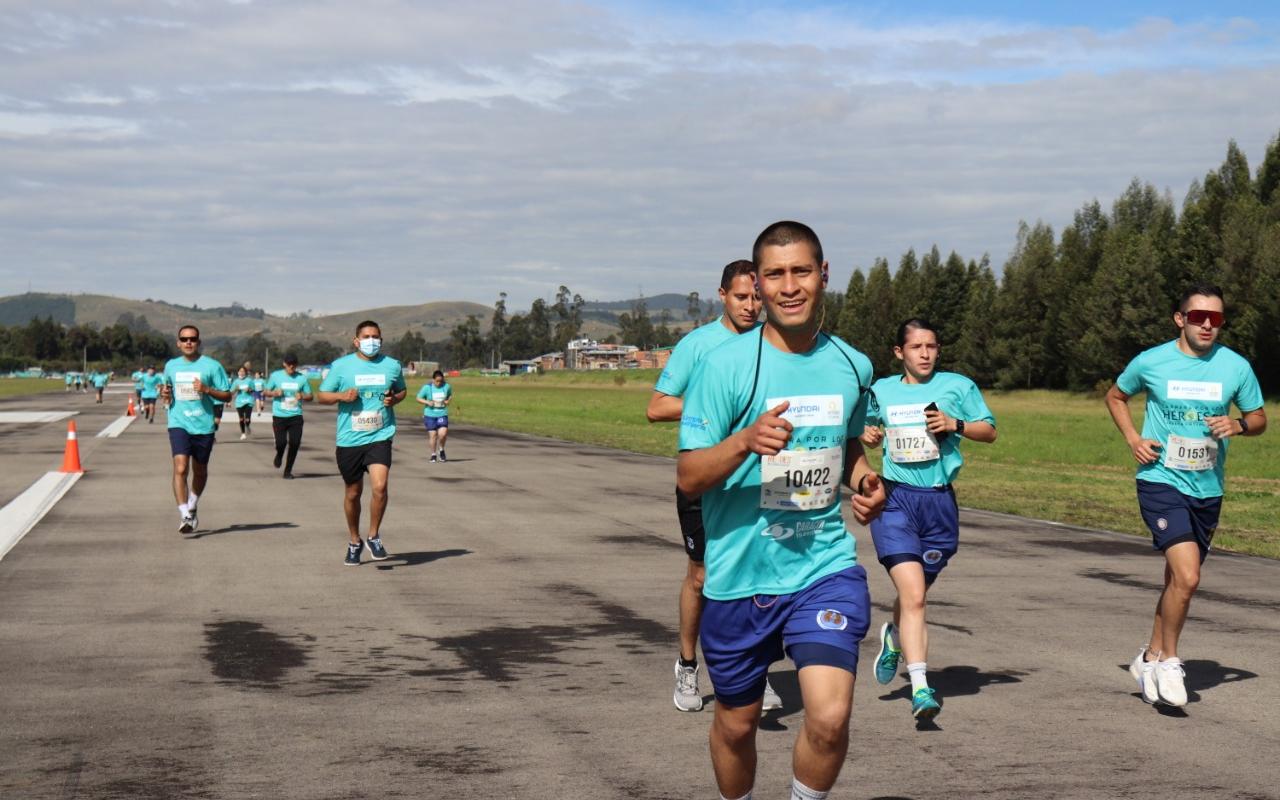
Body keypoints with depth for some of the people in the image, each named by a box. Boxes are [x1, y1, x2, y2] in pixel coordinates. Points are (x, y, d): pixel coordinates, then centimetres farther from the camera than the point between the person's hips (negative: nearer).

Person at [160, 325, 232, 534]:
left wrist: (206, 390, -16)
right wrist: (166, 395, 3)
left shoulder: (212, 366, -1)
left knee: (200, 471, 14)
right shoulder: (171, 366, 10)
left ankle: (191, 507, 39)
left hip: (203, 426, -1)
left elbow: (227, 395, 0)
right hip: (179, 424, 1)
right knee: (180, 468, -17)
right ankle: (185, 517, -21)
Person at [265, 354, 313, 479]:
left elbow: (310, 396, 9)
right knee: (281, 442, -11)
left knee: (295, 443, -5)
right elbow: (266, 391, 10)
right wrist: (274, 393, -12)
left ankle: (288, 470, 12)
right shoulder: (275, 376, 2)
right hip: (279, 416, -1)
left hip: (296, 416, 1)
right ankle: (279, 455, 27)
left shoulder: (302, 378, 3)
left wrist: (302, 396, -14)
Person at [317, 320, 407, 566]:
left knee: (380, 486, -19)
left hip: (380, 437, 0)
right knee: (353, 493, 11)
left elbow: (402, 390, 21)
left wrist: (394, 399, -1)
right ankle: (354, 542, 31)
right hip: (349, 440, 0)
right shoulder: (341, 366, 0)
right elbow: (321, 395, 5)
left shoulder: (392, 366, 5)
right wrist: (342, 396, -14)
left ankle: (374, 536, 2)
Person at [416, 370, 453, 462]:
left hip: (442, 414, 1)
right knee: (433, 435, 1)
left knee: (443, 434, -15)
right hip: (430, 415, -1)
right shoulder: (427, 388, -6)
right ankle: (433, 454, 19)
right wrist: (427, 402, -14)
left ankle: (441, 450, 14)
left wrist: (448, 401, -2)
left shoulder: (447, 387, -1)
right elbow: (418, 398, 2)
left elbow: (450, 395, 19)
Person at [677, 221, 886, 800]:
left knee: (830, 717, -15)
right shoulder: (725, 365, -10)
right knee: (736, 724, 13)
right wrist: (746, 440, -29)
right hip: (740, 573, -2)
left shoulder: (851, 366, 4)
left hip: (826, 564, 2)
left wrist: (865, 483, 3)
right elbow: (687, 477, -11)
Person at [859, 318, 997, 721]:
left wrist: (956, 425, -8)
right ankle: (920, 687, -17)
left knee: (915, 593, 15)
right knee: (913, 596, -16)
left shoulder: (958, 386, 5)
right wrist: (869, 435, 2)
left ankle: (894, 636, 50)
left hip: (940, 500, 1)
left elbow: (990, 430, 10)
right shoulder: (881, 391, 10)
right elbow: (869, 430, 25)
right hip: (895, 499, -1)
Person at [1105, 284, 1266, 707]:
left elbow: (1259, 419, 11)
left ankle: (1151, 656, 34)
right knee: (1186, 576, -19)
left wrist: (1238, 425, -12)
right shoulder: (1151, 362, -5)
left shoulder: (1236, 367, -1)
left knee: (1180, 580, 14)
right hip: (1161, 481, -4)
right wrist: (1133, 439, -2)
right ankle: (1169, 661, 0)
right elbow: (1115, 396, 13)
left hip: (1207, 489, 4)